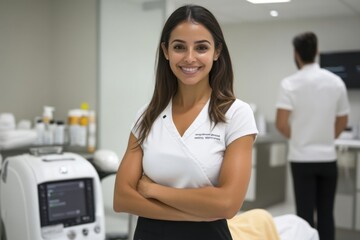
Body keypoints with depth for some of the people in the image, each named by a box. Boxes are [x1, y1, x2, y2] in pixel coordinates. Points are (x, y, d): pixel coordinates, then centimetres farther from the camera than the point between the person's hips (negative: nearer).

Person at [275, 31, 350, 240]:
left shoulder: (290, 83, -9)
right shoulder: (336, 82, 3)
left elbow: (281, 123, -13)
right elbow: (342, 122, 10)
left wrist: (297, 138, 6)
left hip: (302, 158, -3)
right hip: (328, 157, 3)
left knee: (305, 214, 3)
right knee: (326, 214, 11)